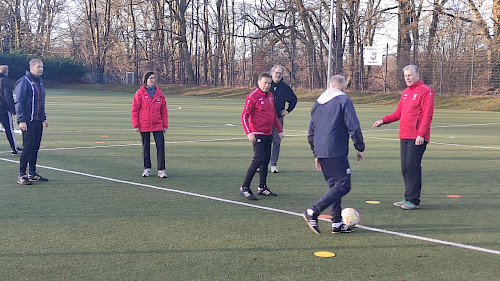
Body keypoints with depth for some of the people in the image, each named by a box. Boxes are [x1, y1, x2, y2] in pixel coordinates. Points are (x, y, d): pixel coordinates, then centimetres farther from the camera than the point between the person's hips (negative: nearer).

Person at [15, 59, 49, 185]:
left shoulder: (39, 82, 18)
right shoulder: (24, 82, -9)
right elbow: (19, 102, -13)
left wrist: (44, 118, 23)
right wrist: (22, 120, -19)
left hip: (38, 122, 8)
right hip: (28, 122, -8)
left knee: (35, 147, 10)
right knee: (28, 147, -8)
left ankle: (32, 173, 18)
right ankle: (22, 175, -2)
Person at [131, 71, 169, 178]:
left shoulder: (159, 93, 5)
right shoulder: (140, 93, -3)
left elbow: (164, 111, 9)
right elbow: (134, 110, -3)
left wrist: (165, 125, 6)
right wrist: (136, 125, -7)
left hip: (157, 125, 2)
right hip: (144, 125, -2)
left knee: (161, 146, -5)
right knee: (145, 147, 8)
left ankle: (161, 170, 2)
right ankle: (147, 169, 20)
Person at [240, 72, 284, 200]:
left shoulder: (270, 96, 14)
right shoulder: (252, 96, -10)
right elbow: (244, 116, -13)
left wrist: (279, 130, 24)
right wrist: (248, 132, -24)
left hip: (269, 134, 8)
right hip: (258, 134, -8)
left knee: (266, 160, 11)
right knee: (259, 159, -14)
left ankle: (262, 188, 21)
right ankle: (244, 188, -8)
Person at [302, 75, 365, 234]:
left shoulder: (318, 103, 17)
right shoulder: (344, 101, -4)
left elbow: (311, 132, 20)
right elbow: (354, 127, -11)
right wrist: (360, 148, -1)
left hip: (321, 153, 8)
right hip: (336, 152, -8)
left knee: (334, 186, 15)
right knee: (343, 186, -4)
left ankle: (337, 223, 13)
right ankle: (313, 212, -15)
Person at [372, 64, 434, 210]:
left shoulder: (425, 91, -6)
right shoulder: (405, 93, 19)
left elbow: (427, 115, -13)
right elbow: (398, 113, 25)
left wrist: (421, 134, -19)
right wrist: (383, 120, 13)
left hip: (417, 138, -8)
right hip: (404, 136, 8)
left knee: (412, 166, -10)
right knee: (405, 167, 10)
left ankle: (413, 200, -5)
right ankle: (408, 198, 18)